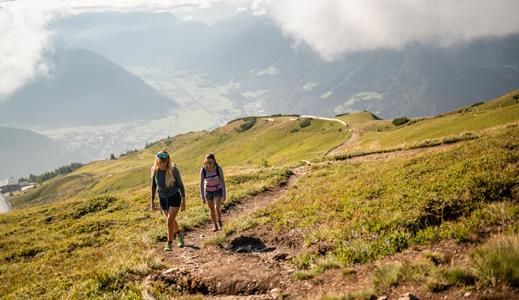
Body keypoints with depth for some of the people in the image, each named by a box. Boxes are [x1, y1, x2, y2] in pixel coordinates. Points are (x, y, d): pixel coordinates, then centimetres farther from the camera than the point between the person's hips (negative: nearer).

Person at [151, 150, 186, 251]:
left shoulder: (173, 169, -18)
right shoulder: (155, 170, -10)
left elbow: (180, 184, -9)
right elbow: (153, 186, 3)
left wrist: (183, 200, -10)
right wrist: (152, 201, 6)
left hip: (174, 198, -4)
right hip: (163, 199, 4)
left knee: (170, 221, -14)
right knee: (171, 220, 21)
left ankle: (169, 244, 0)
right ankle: (179, 234, 48)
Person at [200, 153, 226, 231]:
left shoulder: (218, 169, -20)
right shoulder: (203, 170, -19)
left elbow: (222, 181, -11)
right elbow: (201, 183, -10)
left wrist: (224, 194, -10)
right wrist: (202, 196, -8)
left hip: (218, 191, -1)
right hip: (208, 192, 1)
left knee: (217, 208, -17)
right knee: (212, 210, 10)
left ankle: (219, 220, 13)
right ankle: (214, 224, 35)